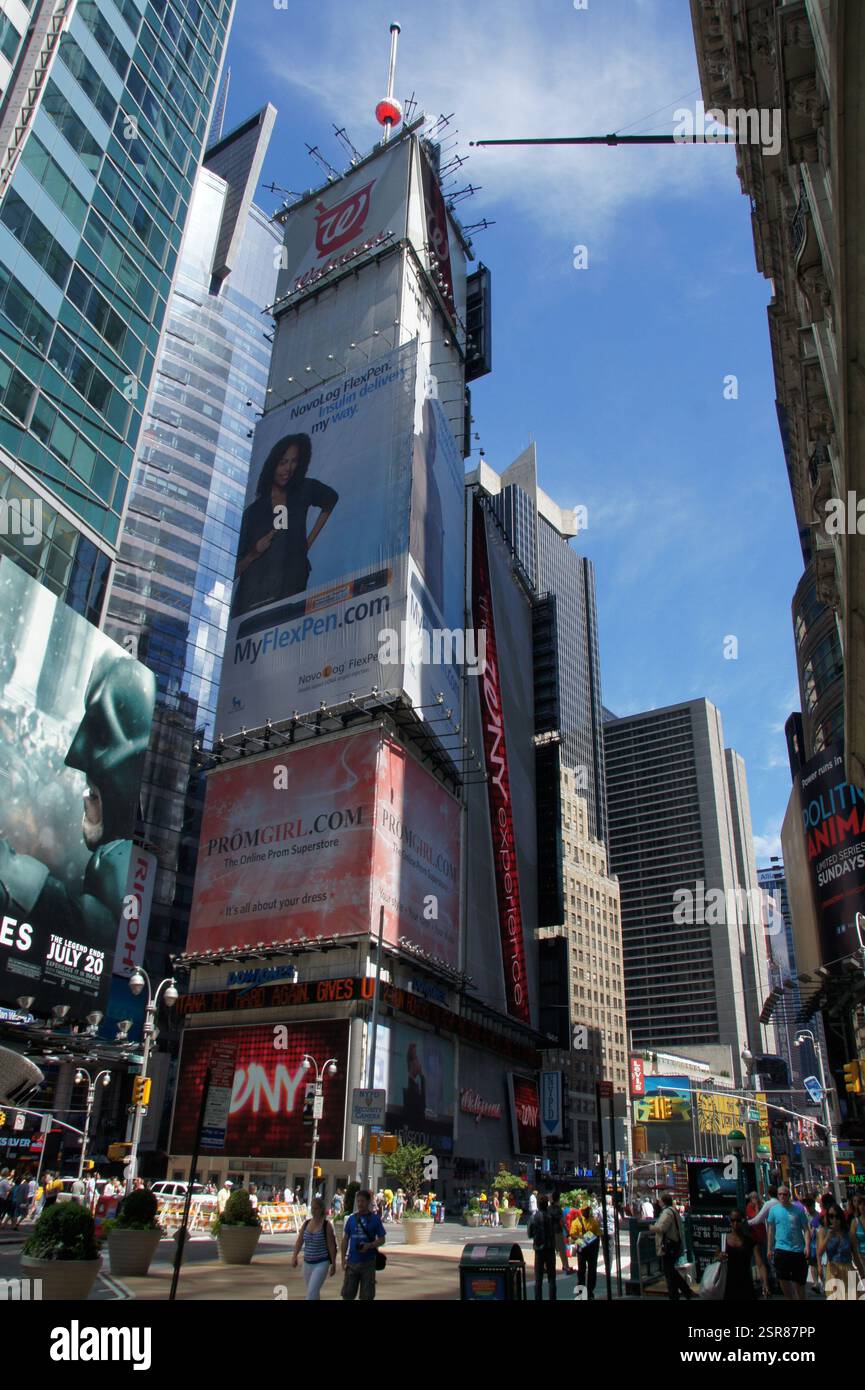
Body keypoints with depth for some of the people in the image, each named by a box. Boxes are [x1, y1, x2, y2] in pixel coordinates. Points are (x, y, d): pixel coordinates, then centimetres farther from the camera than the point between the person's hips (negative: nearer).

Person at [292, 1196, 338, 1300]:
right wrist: (295, 1256, -13)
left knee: (312, 1292, -15)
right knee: (314, 1292, 16)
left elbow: (331, 1246, -7)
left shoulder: (326, 1225, -10)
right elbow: (299, 1241, 2)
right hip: (307, 1263, 6)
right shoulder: (306, 1223, 4)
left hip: (321, 1263, -6)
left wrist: (333, 1264, -5)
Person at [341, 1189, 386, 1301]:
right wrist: (343, 1258, 0)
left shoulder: (375, 1219, -2)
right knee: (347, 1294, 4)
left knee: (366, 1296, 5)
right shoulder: (352, 1218, 4)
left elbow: (382, 1239, -1)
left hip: (368, 1262, -2)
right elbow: (345, 1240, 9)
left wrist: (370, 1245, -18)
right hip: (352, 1261, 2)